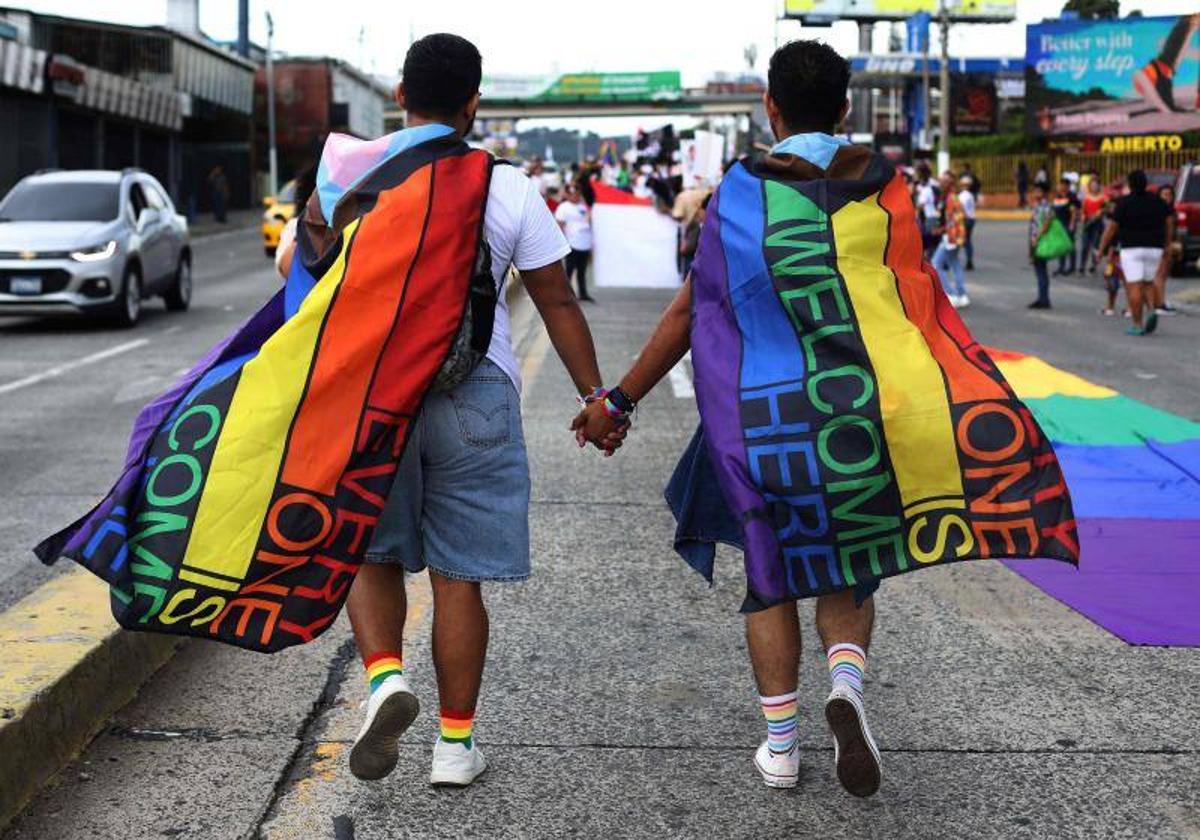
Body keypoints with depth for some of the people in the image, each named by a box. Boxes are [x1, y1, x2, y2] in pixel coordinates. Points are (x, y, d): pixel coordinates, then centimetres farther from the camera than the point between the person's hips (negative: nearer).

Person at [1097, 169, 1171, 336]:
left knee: (1134, 287, -4)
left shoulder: (1124, 203, -7)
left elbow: (1111, 227, -7)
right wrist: (1167, 242, 18)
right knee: (1148, 283, 19)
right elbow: (1168, 221, 6)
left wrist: (1101, 249, -1)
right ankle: (1151, 310, -6)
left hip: (1131, 249, -4)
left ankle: (1137, 325, -7)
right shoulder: (1157, 201, 5)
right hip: (1154, 248, 4)